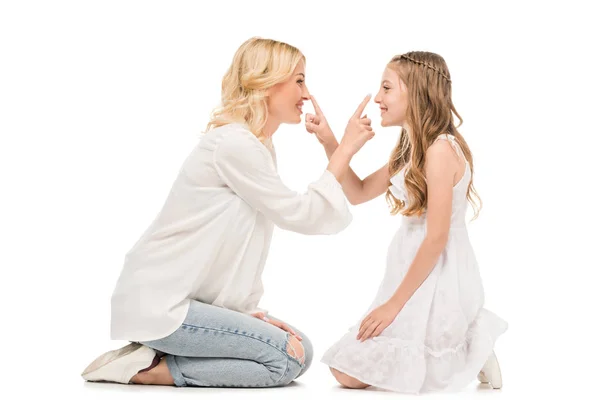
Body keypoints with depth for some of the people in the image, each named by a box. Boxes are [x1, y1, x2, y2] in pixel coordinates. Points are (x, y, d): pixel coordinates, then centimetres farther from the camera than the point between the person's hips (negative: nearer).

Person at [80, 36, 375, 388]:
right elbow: (303, 216, -15)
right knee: (291, 358, -13)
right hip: (156, 303, -10)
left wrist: (246, 310, 0)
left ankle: (155, 356, 6)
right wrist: (346, 149, -9)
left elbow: (243, 241, 9)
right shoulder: (235, 144, -18)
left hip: (184, 298, 10)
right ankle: (149, 368, -8)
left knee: (300, 347, 5)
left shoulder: (256, 146, 12)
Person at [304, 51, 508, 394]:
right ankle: (466, 339, 13)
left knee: (350, 372, -8)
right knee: (348, 364, 15)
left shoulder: (440, 148, -19)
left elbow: (437, 238, -22)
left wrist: (394, 303, -17)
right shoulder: (412, 149, 11)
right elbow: (358, 193, 15)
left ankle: (469, 348, -1)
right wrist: (329, 142, 2)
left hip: (437, 279, -10)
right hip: (419, 275, 10)